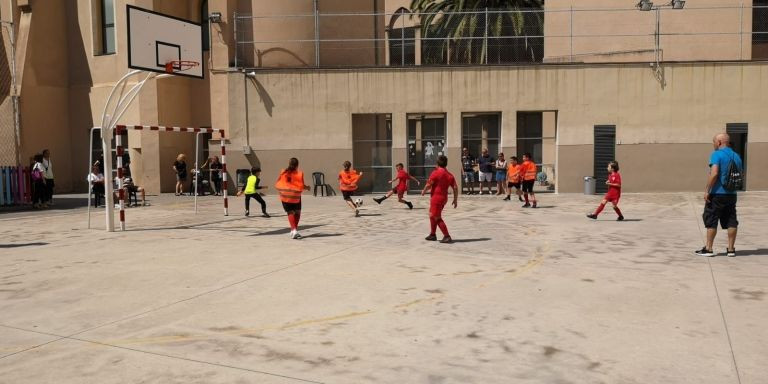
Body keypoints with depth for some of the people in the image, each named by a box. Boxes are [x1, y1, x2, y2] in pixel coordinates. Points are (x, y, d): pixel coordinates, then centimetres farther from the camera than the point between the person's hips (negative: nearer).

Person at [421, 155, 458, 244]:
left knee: (437, 218, -3)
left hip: (436, 197, -8)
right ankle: (432, 235, 31)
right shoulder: (449, 175, 5)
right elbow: (455, 188, 1)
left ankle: (447, 237, -8)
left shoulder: (436, 173, -13)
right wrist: (455, 200, 7)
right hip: (444, 198, 8)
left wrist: (423, 191, 6)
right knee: (432, 216, 22)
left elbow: (428, 185, -13)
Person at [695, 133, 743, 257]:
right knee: (731, 222, 9)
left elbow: (714, 173, -22)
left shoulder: (717, 155, -11)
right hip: (731, 194, 7)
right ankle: (731, 249, 12)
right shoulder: (737, 157, 11)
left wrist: (707, 191, -19)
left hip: (717, 193, -6)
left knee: (711, 221, 2)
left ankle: (708, 249, 5)